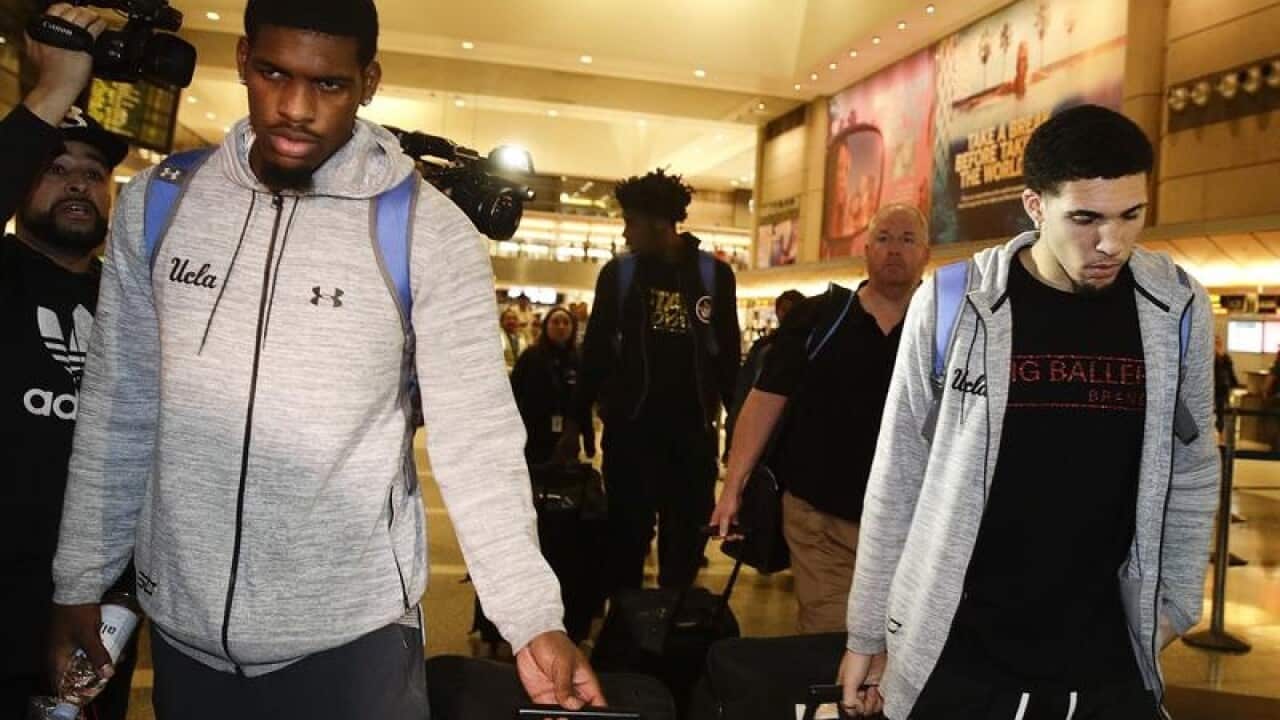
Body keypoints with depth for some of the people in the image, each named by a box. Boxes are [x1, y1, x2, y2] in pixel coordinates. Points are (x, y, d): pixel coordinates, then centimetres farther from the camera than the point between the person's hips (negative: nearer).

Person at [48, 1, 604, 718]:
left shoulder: (430, 232, -13)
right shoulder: (157, 202, -2)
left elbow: (478, 438, -14)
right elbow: (117, 410, 5)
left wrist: (536, 620, -21)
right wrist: (80, 579, 9)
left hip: (351, 631, -3)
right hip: (182, 623, 4)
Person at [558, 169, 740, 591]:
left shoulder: (714, 274, 2)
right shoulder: (619, 273, 3)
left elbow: (727, 353, 7)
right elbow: (596, 351, 5)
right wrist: (575, 423, 4)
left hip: (693, 429, 1)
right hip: (630, 426, 0)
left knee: (687, 540, 7)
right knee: (627, 536, 4)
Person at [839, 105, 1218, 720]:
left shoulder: (1178, 310, -3)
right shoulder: (951, 305, -12)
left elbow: (1191, 476, 9)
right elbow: (897, 480, -5)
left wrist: (1171, 606, 8)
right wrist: (868, 633, -1)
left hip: (1109, 661, 3)